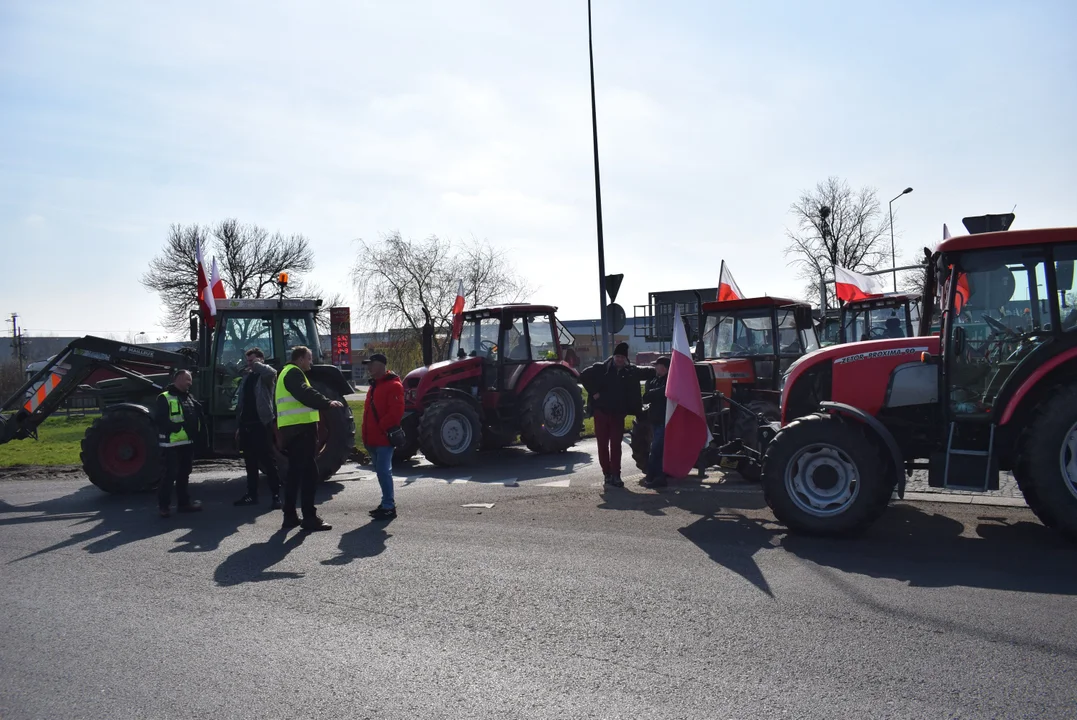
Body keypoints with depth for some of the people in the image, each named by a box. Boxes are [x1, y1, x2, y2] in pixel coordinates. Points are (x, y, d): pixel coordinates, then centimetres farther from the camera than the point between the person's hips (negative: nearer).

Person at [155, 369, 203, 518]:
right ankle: (164, 505, 2)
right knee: (170, 474, -8)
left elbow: (196, 416, 25)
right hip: (172, 444, -8)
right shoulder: (164, 398, -9)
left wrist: (195, 432, 10)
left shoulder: (189, 398, 18)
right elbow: (159, 419, -18)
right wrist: (176, 428, -23)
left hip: (187, 443, 8)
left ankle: (184, 502, 23)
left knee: (184, 474, 15)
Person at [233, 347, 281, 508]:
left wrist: (257, 364, -15)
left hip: (261, 424, -7)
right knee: (250, 462, 12)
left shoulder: (264, 377, -5)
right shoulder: (246, 377, 17)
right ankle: (252, 494, 19)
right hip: (246, 425, 8)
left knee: (267, 461, -6)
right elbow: (241, 403, 20)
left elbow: (272, 373, -33)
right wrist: (239, 425, 17)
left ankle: (276, 496, -3)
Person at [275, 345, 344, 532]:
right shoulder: (293, 373, -8)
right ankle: (310, 518, -9)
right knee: (309, 472, -9)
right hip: (300, 428, -11)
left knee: (295, 473, 14)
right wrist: (327, 403, -31)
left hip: (291, 430, 11)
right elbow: (305, 394, -25)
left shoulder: (286, 373, 25)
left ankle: (290, 517, 18)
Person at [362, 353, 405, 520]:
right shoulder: (374, 385, 19)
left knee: (383, 471, -10)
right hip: (373, 438, 10)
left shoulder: (393, 385, -12)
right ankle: (388, 503, 24)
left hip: (384, 438, -10)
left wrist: (381, 427, -19)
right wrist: (367, 435, 17)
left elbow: (396, 412, -21)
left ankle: (388, 507, -4)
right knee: (382, 471, 15)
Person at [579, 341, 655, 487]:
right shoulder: (601, 368, -2)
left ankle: (615, 475, 1)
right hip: (601, 411, 0)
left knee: (616, 445, -2)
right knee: (603, 444, 6)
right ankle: (607, 473, 16)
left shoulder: (631, 371, 4)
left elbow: (647, 372, 5)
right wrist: (593, 392, -7)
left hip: (618, 414, 0)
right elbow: (584, 376, -1)